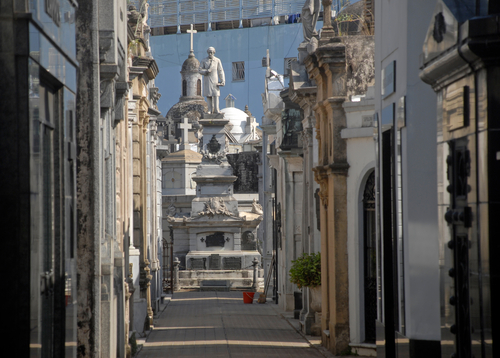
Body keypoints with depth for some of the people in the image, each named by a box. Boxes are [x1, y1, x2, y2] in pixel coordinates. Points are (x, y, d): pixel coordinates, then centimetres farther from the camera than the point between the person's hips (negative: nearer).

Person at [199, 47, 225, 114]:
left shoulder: (217, 60, -3)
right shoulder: (204, 60, -1)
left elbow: (220, 71, -3)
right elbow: (200, 70, -1)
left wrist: (223, 81, -10)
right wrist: (206, 71, -22)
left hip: (215, 80, -1)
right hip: (207, 80, 1)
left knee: (215, 94, -7)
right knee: (208, 94, 0)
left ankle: (216, 109, -5)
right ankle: (210, 109, 5)